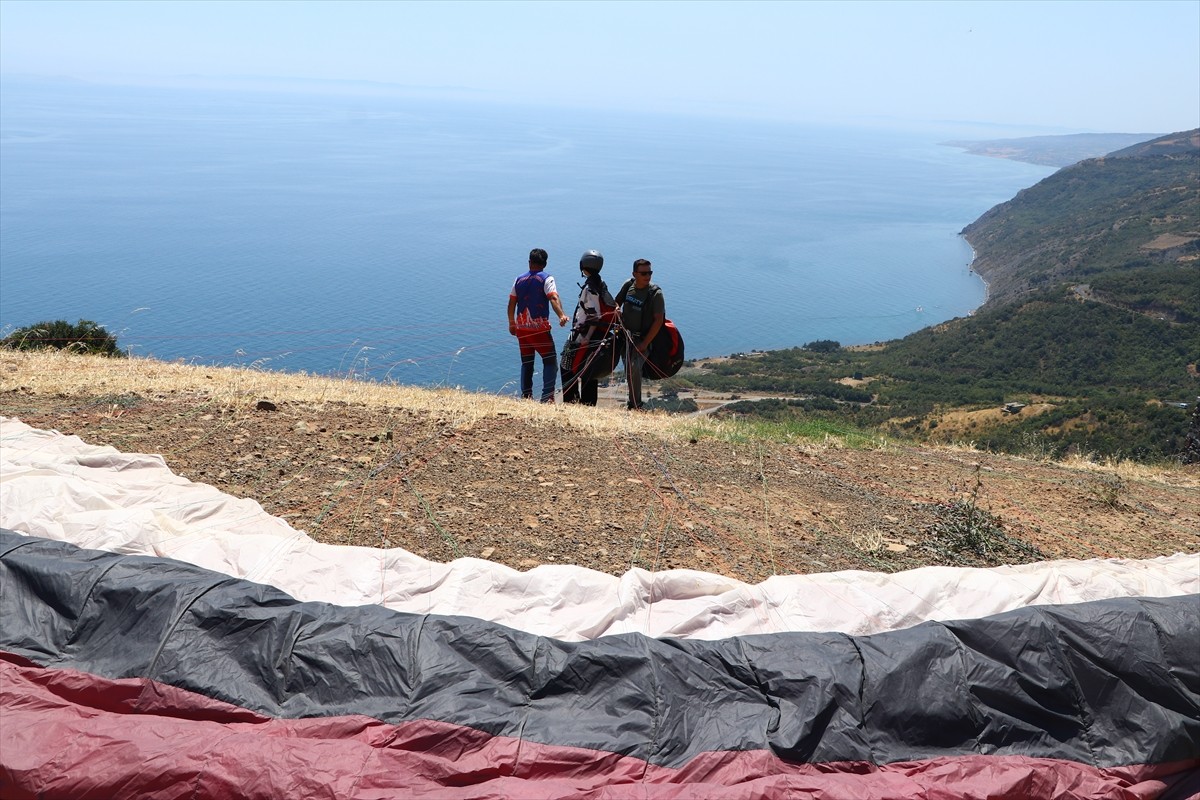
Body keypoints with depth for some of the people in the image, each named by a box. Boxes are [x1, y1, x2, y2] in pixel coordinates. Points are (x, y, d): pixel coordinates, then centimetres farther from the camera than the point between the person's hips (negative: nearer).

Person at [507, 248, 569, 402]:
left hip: (521, 328, 5)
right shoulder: (546, 279, -3)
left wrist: (511, 323, 24)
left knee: (526, 363, 15)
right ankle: (547, 396, -13)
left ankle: (526, 395, 14)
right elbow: (553, 298, -20)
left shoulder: (519, 280, 10)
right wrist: (561, 315, -32)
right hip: (540, 328, -5)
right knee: (550, 362, 0)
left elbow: (511, 303, 13)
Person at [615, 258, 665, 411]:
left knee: (635, 368, -22)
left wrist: (645, 343, -20)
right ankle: (635, 402, 28)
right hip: (626, 335, 5)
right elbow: (617, 303, 16)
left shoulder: (655, 293, -15)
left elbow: (658, 321, -17)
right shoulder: (628, 285, -1)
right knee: (628, 370, 11)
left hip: (643, 338, -5)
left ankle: (635, 405, -12)